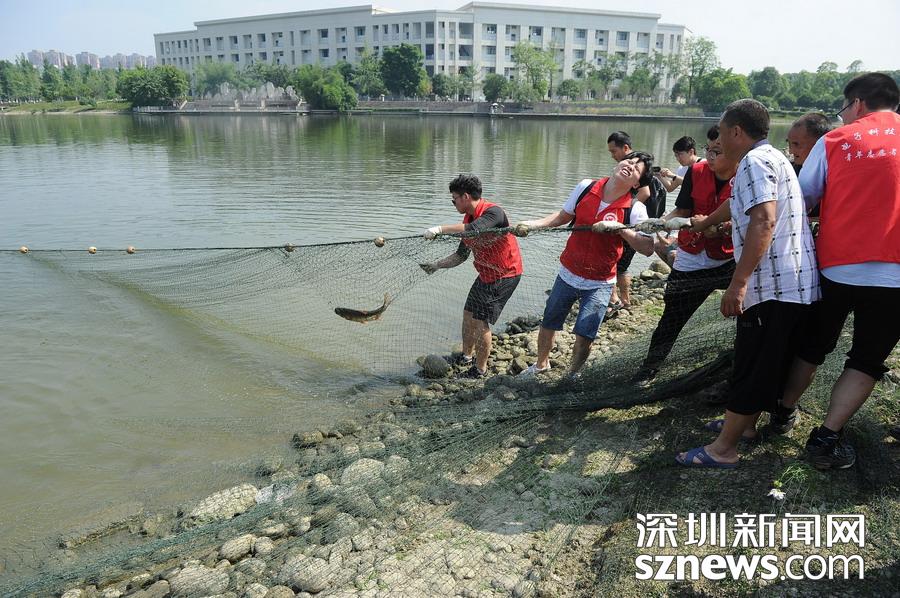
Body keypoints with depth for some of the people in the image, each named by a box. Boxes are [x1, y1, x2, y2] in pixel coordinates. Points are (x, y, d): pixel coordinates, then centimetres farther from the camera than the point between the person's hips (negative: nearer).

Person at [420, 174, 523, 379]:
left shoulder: (493, 212, -24)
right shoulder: (468, 219, 4)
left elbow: (473, 230, -44)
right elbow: (460, 255, 10)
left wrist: (440, 229, -39)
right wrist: (437, 265, -1)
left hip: (504, 276, -9)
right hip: (486, 275, 9)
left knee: (481, 323, -6)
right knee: (469, 314, 17)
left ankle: (480, 369, 11)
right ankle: (467, 356, 38)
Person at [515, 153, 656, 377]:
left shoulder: (634, 209, -15)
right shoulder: (586, 188, -7)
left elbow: (648, 248, -20)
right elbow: (563, 216, 8)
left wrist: (619, 227, -29)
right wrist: (533, 224, -5)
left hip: (599, 284, -3)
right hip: (568, 274, 3)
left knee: (584, 335, -10)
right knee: (548, 324, 16)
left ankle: (572, 374, 20)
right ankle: (541, 363, 44)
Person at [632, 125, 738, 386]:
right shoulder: (696, 172, -6)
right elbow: (681, 212, -4)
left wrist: (718, 228, -32)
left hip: (728, 260, -1)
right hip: (690, 261, 1)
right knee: (672, 319, 8)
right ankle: (649, 367, 24)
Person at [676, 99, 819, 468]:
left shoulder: (754, 161, -11)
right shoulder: (773, 158, 22)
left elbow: (764, 221, -25)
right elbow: (737, 204, 40)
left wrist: (738, 282, -28)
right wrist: (705, 222, 56)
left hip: (774, 285, -10)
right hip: (795, 283, 10)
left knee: (751, 365, -5)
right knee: (770, 363, 19)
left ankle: (723, 448, 3)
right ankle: (745, 423, 33)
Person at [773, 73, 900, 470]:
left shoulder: (835, 141, 2)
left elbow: (803, 198, 4)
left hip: (835, 266, 1)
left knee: (813, 346, 20)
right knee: (867, 360, 11)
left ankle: (784, 410, 33)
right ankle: (826, 438, 8)